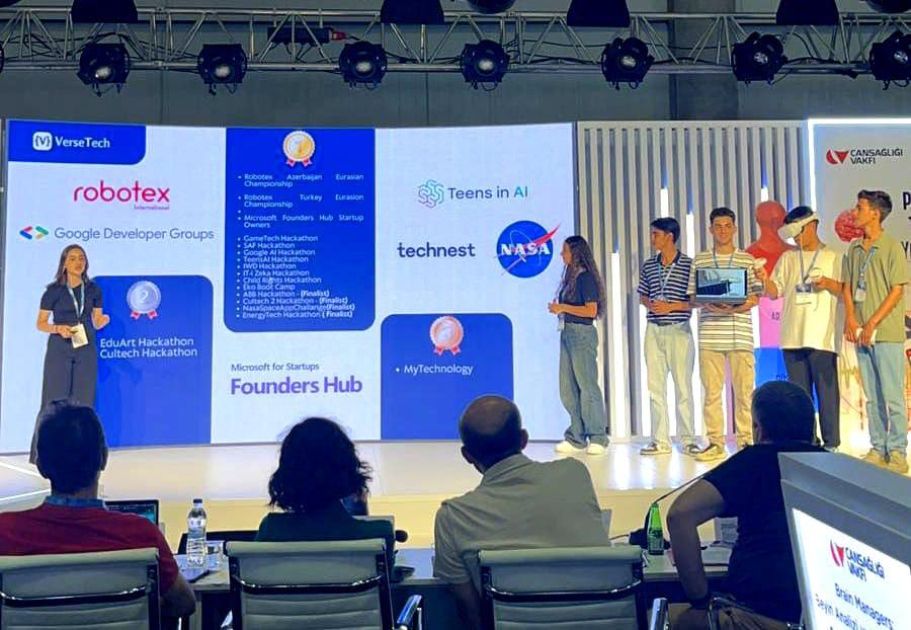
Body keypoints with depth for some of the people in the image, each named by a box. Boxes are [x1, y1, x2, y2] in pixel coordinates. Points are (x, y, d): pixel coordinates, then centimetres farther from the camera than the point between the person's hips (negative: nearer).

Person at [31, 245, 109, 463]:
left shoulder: (93, 290, 7)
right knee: (55, 401, -4)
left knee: (83, 401, 2)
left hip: (86, 350, 3)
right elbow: (40, 323, 1)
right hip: (59, 350, -3)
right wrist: (58, 328, -17)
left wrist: (103, 321, -11)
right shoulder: (53, 290, -2)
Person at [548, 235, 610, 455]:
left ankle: (598, 438, 3)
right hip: (567, 333, 9)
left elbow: (591, 310, -16)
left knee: (587, 385, -4)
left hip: (582, 334, -9)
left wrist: (563, 308, -12)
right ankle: (576, 437, 15)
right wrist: (557, 308, 3)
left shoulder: (586, 278, -9)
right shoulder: (571, 277, 15)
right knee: (568, 388, 8)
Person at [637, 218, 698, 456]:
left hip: (679, 329, -4)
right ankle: (660, 441, 12)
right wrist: (650, 304, -4)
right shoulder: (648, 266, 10)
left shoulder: (689, 265, -4)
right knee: (655, 386, 5)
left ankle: (687, 440, 9)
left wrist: (671, 306, -15)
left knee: (683, 386, -1)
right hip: (653, 330, 5)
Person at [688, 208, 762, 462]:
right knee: (711, 391, 1)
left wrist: (736, 308, -13)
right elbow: (692, 297, 9)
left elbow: (756, 297, 6)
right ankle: (715, 443, 8)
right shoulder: (699, 260, 11)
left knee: (744, 390, 0)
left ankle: (746, 441, 9)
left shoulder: (747, 260, 9)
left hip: (740, 334, 0)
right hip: (709, 335, 1)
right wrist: (710, 307, -11)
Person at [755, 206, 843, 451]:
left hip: (822, 337, -3)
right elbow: (774, 293, 11)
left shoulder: (833, 257, 6)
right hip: (792, 336, 3)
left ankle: (830, 442, 4)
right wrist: (765, 280, -9)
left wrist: (828, 283, -14)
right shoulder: (788, 258, 15)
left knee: (826, 390, -3)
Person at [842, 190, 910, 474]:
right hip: (861, 333, 6)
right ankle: (878, 449, 18)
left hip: (887, 333, -6)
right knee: (872, 397, 10)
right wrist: (850, 318, -1)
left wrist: (872, 324, -13)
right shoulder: (853, 248, 13)